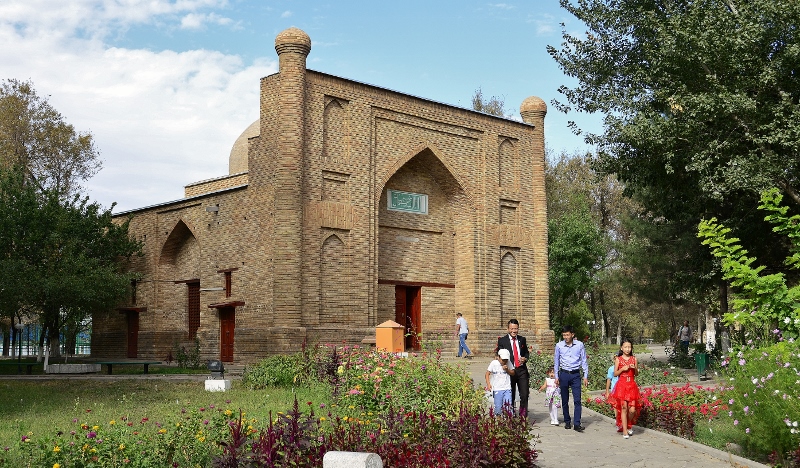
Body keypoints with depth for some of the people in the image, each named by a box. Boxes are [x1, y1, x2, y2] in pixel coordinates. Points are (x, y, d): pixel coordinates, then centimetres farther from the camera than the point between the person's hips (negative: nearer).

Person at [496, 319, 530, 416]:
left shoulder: (522, 339, 11)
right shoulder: (502, 340, 0)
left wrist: (525, 359, -2)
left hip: (522, 370, 2)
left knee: (524, 395, -4)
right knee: (510, 397, 5)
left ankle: (523, 417, 8)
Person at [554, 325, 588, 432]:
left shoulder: (579, 345, -2)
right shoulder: (559, 346, 0)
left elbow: (584, 361, 5)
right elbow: (556, 362, 10)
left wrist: (586, 376, 3)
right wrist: (556, 377, 8)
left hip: (575, 375, -1)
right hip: (564, 374, 1)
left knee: (577, 400, -8)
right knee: (565, 400, 8)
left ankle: (577, 424, -9)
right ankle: (567, 421, 21)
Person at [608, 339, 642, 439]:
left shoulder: (634, 359, 7)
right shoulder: (618, 359, 2)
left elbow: (636, 374, 12)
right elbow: (615, 374, 3)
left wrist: (634, 368, -8)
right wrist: (622, 369, -12)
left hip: (632, 385, 2)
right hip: (622, 385, -2)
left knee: (632, 409, -5)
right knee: (624, 408, -5)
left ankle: (629, 425, 23)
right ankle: (624, 430, 2)